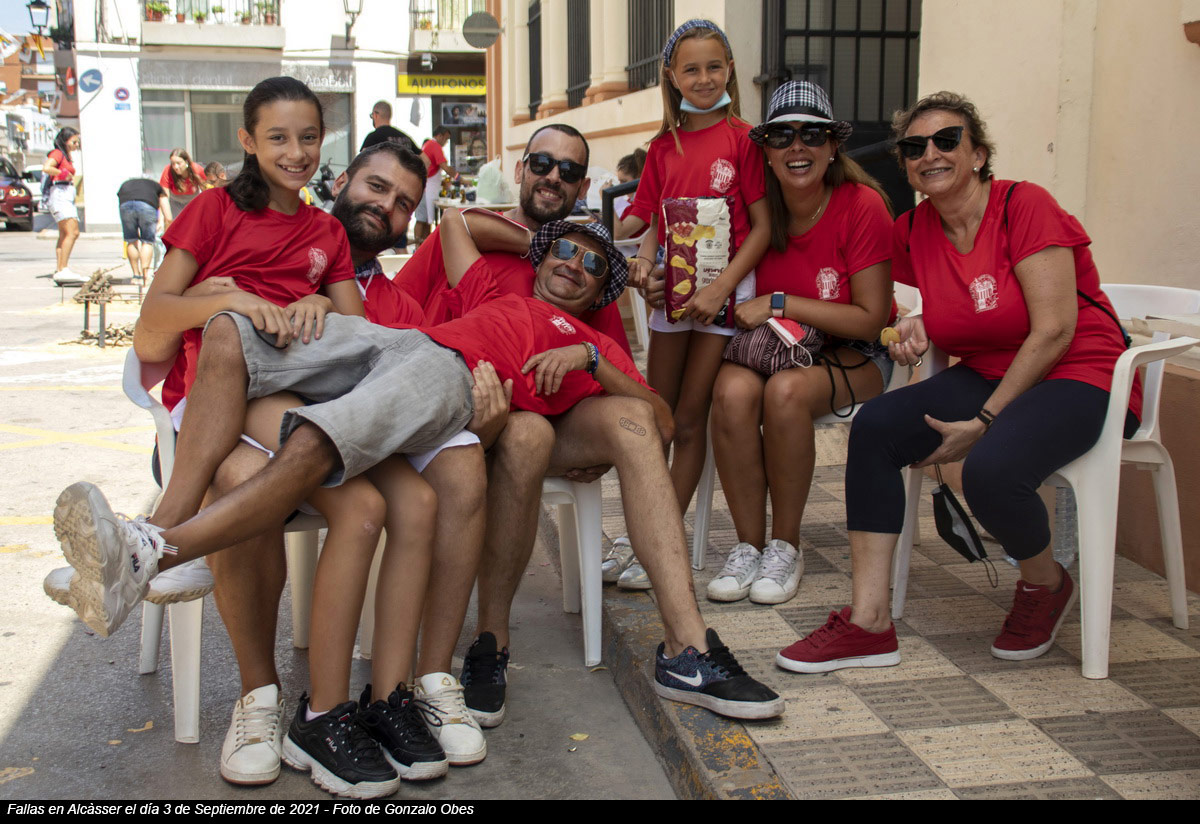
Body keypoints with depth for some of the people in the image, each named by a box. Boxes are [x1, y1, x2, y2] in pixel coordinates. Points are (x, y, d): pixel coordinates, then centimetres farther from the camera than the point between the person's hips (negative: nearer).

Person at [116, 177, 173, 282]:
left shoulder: (124, 185, 40)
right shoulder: (157, 187, 35)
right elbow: (168, 218, 26)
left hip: (126, 205, 1)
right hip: (147, 206, -1)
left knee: (131, 241, 18)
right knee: (147, 242, 13)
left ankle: (136, 275, 19)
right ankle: (145, 274, 1)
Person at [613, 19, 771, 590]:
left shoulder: (742, 138, -4)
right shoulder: (663, 147, 9)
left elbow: (763, 227, -7)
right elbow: (654, 220, 13)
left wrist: (719, 288, -15)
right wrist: (644, 259, -9)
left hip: (725, 291, -4)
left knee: (690, 419, 0)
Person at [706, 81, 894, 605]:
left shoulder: (862, 205, -13)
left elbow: (871, 320, -14)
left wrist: (779, 303, -18)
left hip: (852, 356, -3)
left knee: (785, 390, -34)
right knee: (732, 389, -30)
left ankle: (786, 546, -14)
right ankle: (749, 544, -15)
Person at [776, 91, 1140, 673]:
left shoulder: (1024, 204, -14)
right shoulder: (913, 232, 4)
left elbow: (1055, 330, -18)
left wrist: (984, 421, -19)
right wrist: (915, 330, -3)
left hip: (1080, 377, -6)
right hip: (986, 378, 6)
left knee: (990, 468, -33)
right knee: (874, 426, -16)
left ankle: (1047, 583, 3)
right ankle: (869, 623, -15)